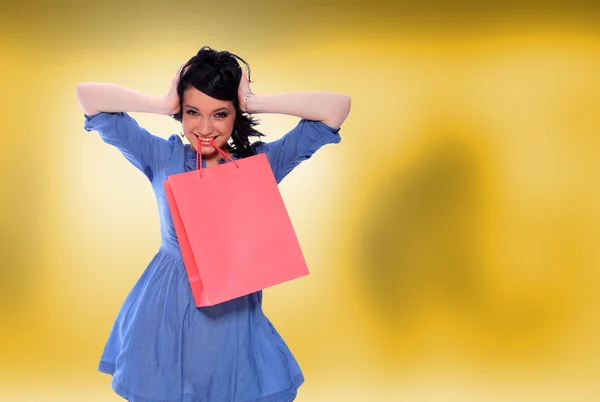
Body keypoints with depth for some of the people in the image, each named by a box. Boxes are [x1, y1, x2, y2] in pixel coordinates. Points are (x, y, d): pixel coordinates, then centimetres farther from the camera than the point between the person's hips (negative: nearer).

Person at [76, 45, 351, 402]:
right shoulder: (162, 158, -4)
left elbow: (338, 107, -11)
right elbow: (88, 95, -5)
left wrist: (254, 102, -12)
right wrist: (164, 104, -9)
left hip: (232, 311, 0)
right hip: (165, 310, 1)